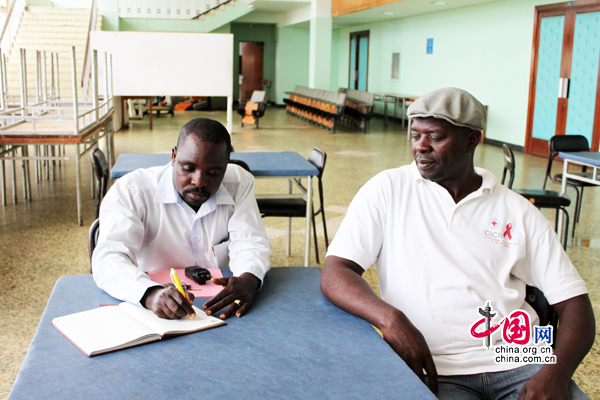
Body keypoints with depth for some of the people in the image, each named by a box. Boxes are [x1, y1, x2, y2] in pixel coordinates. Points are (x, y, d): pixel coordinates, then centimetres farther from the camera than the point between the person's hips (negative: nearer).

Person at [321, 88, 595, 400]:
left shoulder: (519, 212, 10)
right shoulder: (387, 190, 5)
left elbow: (573, 301, 7)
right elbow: (334, 274, -2)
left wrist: (557, 373, -12)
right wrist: (390, 318, -21)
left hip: (517, 361, 2)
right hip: (433, 368, -2)